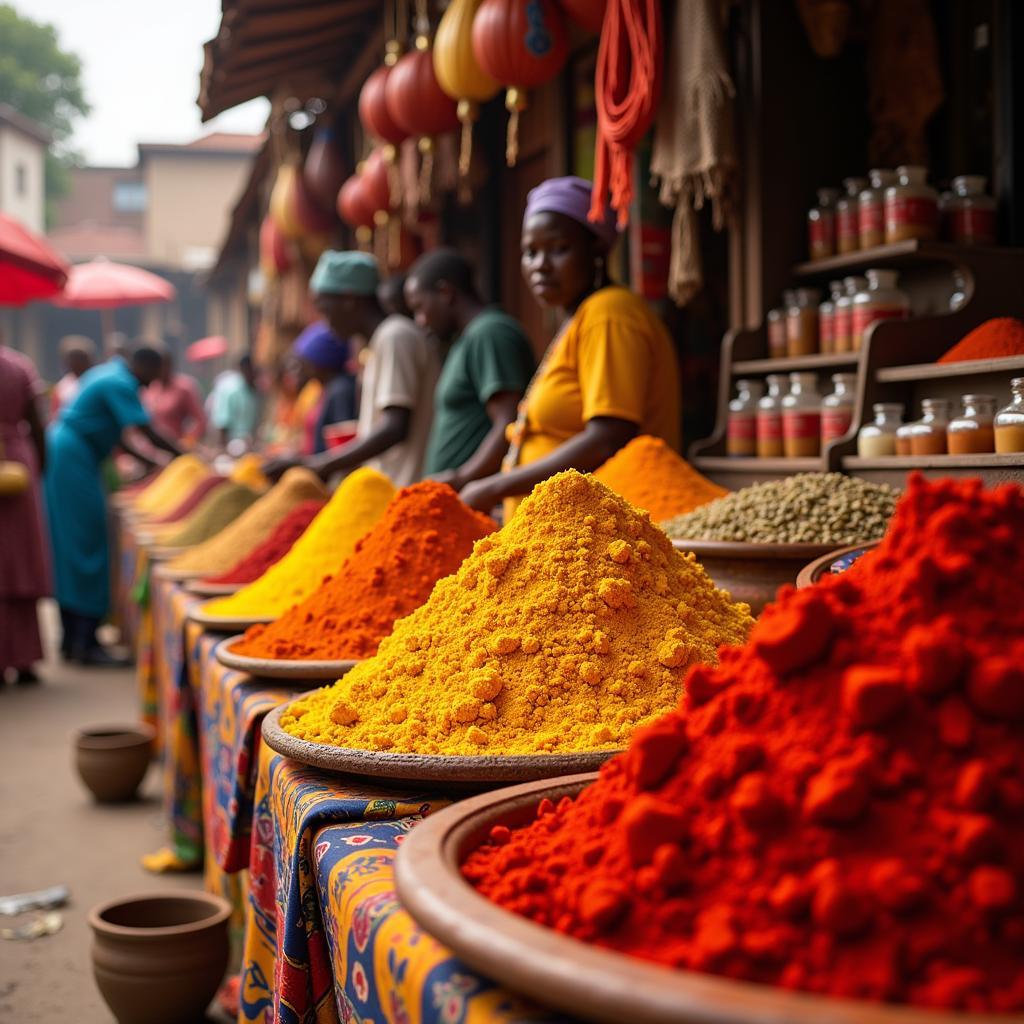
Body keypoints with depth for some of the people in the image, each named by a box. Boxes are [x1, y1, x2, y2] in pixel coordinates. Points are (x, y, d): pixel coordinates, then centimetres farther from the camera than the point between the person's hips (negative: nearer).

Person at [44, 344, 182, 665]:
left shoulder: (108, 373, 17)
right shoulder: (120, 384, -14)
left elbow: (115, 434, 20)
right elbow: (149, 434, -18)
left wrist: (149, 462, 16)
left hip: (63, 453, 10)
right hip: (73, 458, -10)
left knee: (69, 544, 11)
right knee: (85, 543, -8)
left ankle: (73, 638, 15)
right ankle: (85, 642, -6)